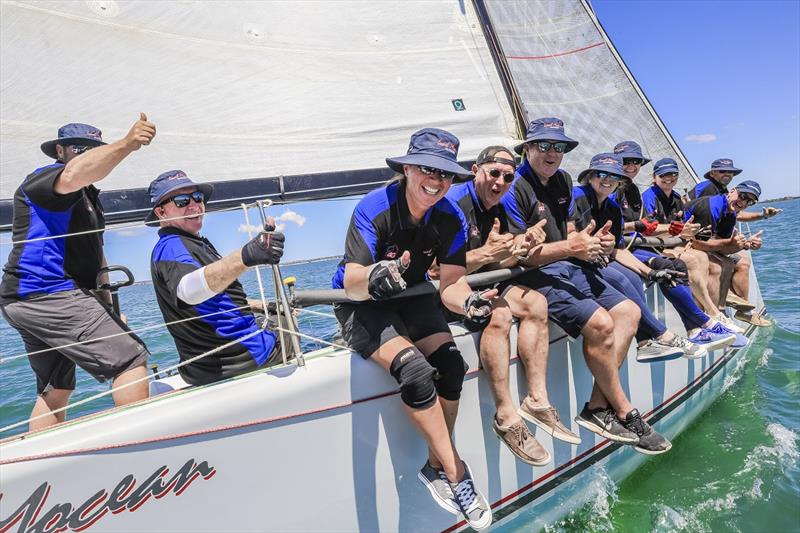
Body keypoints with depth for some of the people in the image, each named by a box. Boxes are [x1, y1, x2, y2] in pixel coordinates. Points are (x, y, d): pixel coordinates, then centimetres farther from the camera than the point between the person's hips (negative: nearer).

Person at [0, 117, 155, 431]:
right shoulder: (43, 178, -4)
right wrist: (125, 145, -44)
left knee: (55, 391, 17)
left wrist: (108, 306, 20)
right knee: (131, 359, -17)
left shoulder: (87, 196, 25)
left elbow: (94, 255, 27)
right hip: (47, 295, -11)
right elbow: (73, 176, -31)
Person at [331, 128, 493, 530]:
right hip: (361, 304, -4)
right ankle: (455, 473, -10)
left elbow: (450, 282, -14)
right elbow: (352, 286, -32)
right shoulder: (373, 209, -24)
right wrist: (372, 278, -56)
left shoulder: (450, 218, -10)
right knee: (414, 370, -28)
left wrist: (467, 301, -37)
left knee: (451, 364, -20)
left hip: (410, 298, 5)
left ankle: (436, 466, 2)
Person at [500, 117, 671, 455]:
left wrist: (587, 242, 4)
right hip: (535, 275, -10)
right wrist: (569, 247, -23)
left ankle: (598, 407, -5)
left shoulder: (563, 180, 15)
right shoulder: (515, 188, -13)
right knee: (600, 324, -23)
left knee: (628, 312, 0)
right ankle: (625, 414, -2)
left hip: (569, 268, 10)